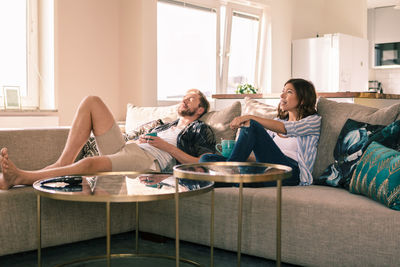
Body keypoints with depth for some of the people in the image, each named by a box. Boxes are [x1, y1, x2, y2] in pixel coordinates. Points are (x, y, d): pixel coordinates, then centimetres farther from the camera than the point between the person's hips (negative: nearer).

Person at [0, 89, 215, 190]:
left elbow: (203, 165, -3)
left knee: (90, 163, -36)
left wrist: (166, 146, -6)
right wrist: (140, 139, 7)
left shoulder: (201, 130, 15)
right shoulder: (166, 125, 37)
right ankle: (64, 162, -17)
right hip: (125, 147, 8)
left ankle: (19, 178, -31)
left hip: (149, 161, -8)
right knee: (91, 102, -6)